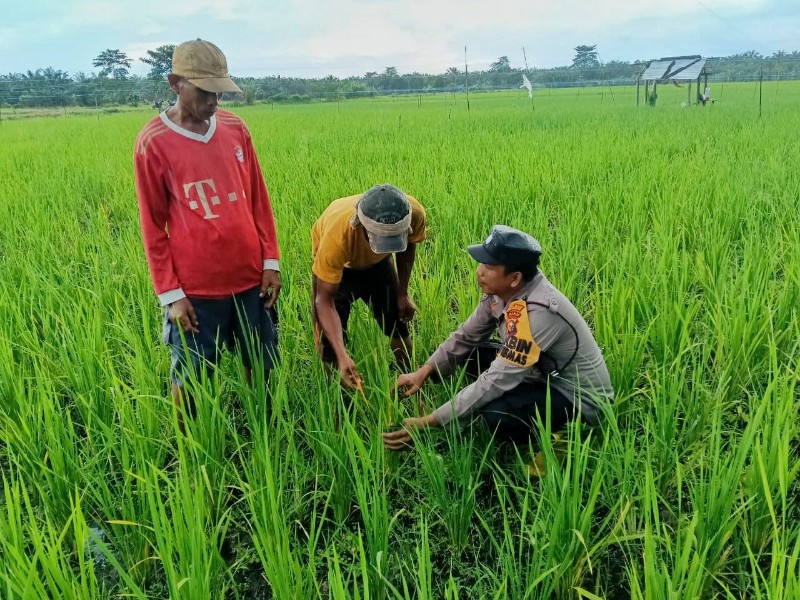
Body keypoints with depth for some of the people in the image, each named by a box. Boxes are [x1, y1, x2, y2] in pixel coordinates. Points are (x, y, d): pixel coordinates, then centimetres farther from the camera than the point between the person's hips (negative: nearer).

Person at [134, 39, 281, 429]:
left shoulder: (235, 128, 4)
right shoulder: (152, 143, -8)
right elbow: (153, 226, -5)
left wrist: (270, 261, 5)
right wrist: (170, 293, -6)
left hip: (251, 277, 4)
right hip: (195, 288, -4)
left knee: (261, 366, 15)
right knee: (188, 379, 9)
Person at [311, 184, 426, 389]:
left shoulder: (414, 213, -35)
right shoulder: (338, 233, -45)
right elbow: (324, 299, -37)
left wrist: (402, 293, -4)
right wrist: (343, 356, -46)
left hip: (377, 262, 3)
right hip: (338, 264, -3)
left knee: (399, 324, 8)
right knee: (329, 340, -10)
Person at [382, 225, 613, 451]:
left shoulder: (537, 313, -35)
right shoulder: (501, 291, -10)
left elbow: (495, 382, -34)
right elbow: (465, 336, 2)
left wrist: (429, 421, -31)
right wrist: (423, 372, -12)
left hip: (579, 395, -8)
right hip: (545, 372, 8)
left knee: (496, 415, -31)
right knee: (470, 353, 2)